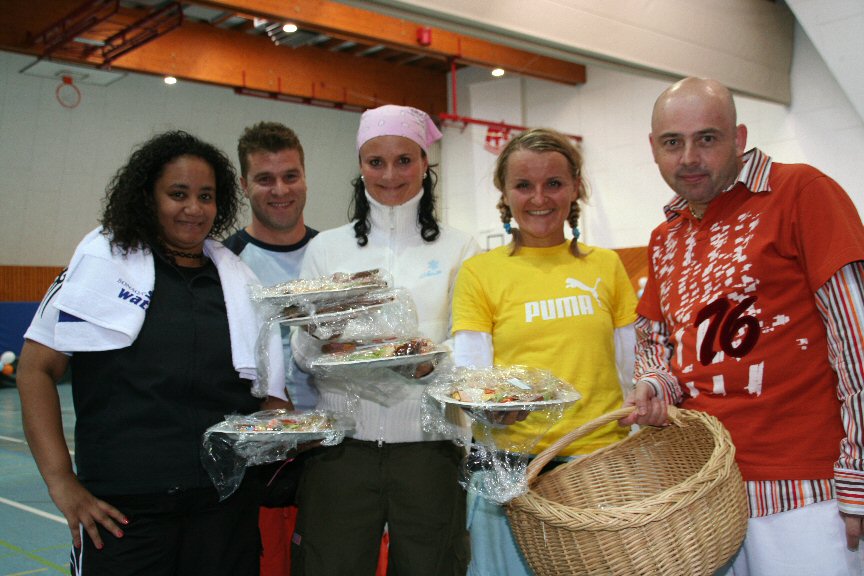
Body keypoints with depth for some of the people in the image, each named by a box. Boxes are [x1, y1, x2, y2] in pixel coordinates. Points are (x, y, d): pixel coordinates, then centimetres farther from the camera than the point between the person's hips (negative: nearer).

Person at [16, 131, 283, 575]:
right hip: (122, 508, -3)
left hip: (228, 503, 3)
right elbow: (35, 370, -1)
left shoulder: (237, 277, 9)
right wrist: (61, 482, -9)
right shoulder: (102, 260, 1)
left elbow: (263, 387, 18)